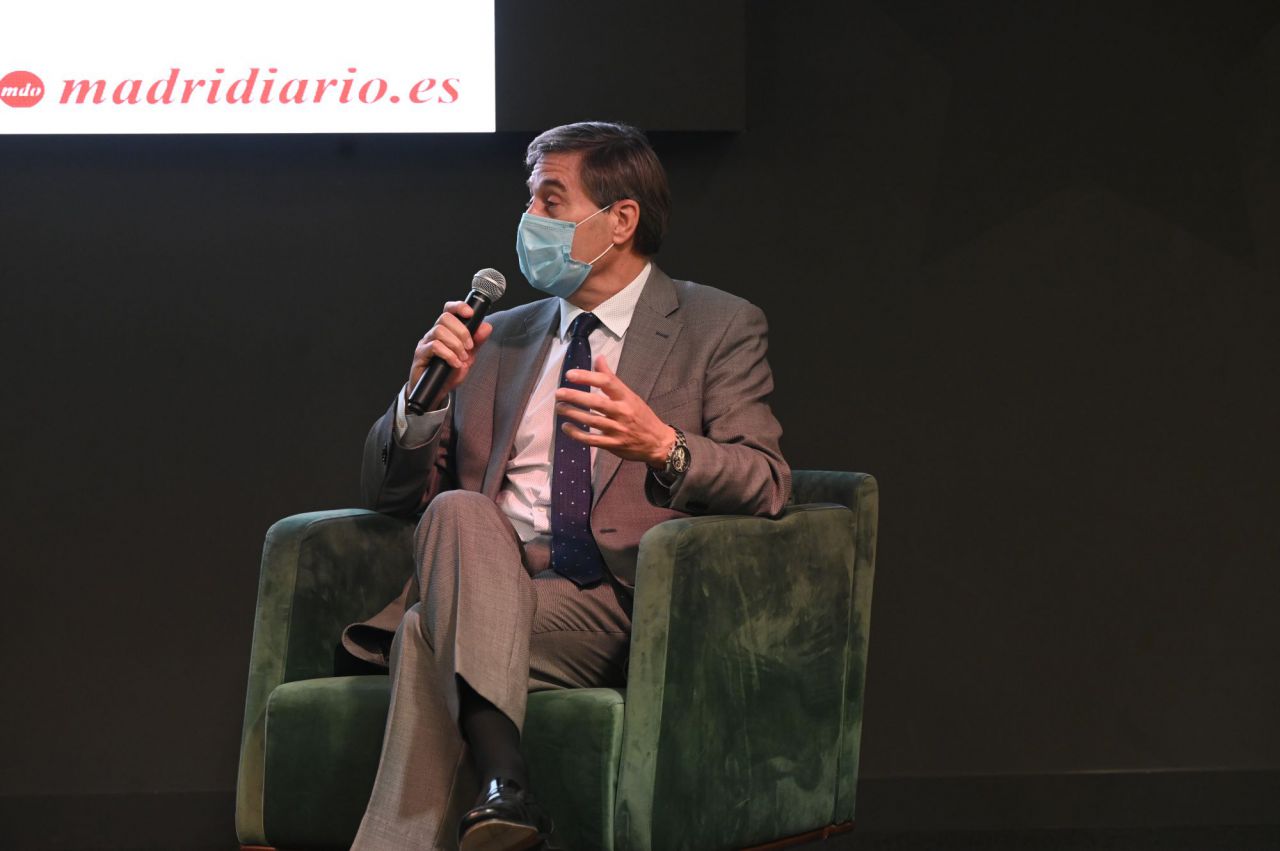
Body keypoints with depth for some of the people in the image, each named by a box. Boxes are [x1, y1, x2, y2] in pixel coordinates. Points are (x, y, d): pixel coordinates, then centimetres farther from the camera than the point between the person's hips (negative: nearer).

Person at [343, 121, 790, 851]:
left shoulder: (720, 328, 10)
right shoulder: (500, 340, 24)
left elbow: (767, 487, -3)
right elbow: (390, 493, 22)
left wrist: (661, 446, -24)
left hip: (613, 607, -4)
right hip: (486, 592, 4)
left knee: (433, 635, -30)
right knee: (457, 511, -31)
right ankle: (501, 776, -44)